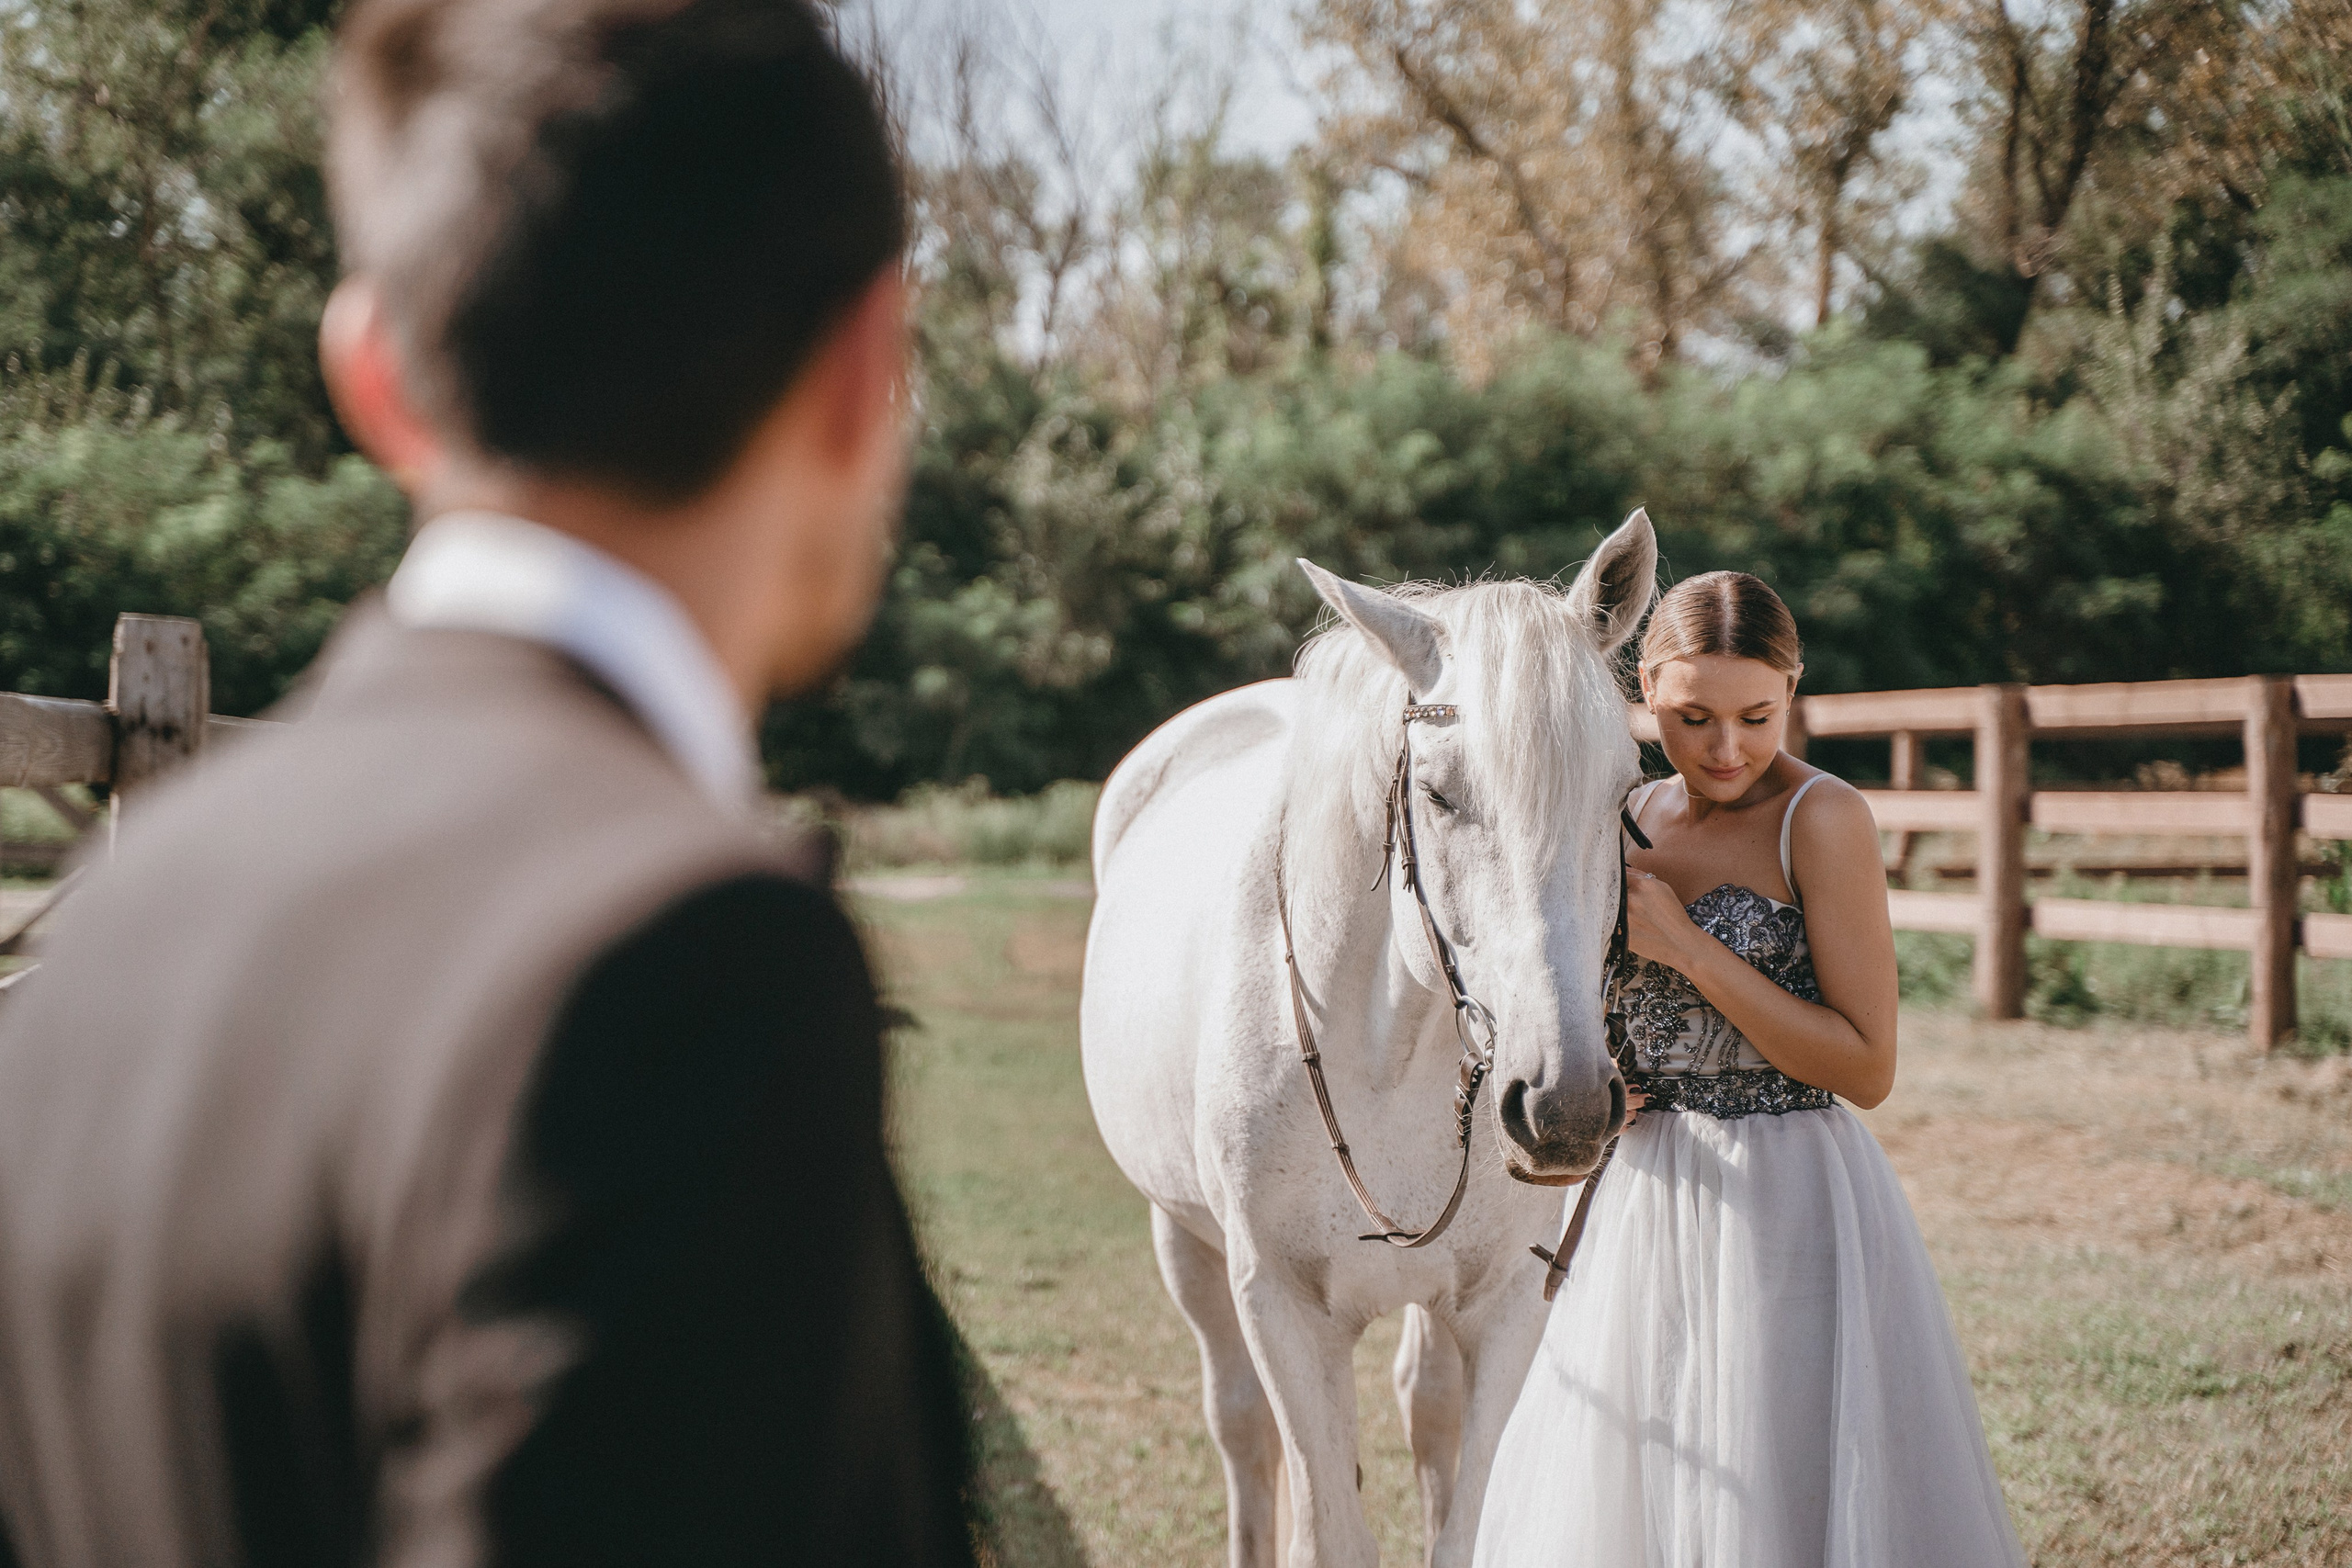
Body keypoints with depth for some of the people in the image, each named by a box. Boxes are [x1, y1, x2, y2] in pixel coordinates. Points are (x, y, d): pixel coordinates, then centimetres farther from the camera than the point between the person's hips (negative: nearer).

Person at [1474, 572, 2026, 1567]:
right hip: (1647, 1202, 7)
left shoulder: (1821, 820, -12)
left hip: (1789, 1202, -6)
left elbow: (1866, 1067, -16)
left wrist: (1687, 944, -19)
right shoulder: (1633, 820, 7)